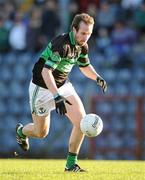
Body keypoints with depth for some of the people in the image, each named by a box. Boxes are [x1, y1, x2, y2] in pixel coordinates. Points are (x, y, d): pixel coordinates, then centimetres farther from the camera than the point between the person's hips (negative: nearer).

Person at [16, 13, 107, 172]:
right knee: (41, 133, 7)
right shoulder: (62, 44, -30)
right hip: (42, 88, -6)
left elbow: (85, 66, 16)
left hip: (62, 86, 6)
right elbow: (45, 71, -38)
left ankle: (71, 164, -5)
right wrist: (57, 97, -47)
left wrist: (97, 78, -4)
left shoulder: (82, 46, -4)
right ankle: (21, 131, 45)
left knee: (81, 119, -15)